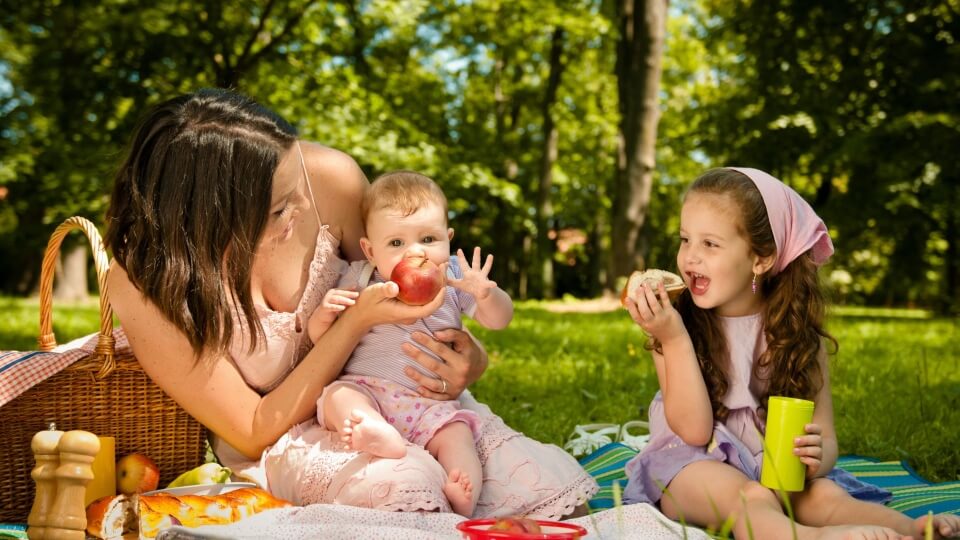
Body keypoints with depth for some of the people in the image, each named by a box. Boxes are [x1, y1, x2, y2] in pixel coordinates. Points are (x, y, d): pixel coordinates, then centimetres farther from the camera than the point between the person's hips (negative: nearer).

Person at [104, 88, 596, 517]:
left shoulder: (329, 177, -20)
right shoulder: (140, 286, -25)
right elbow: (255, 432, -16)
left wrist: (466, 356, -17)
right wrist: (355, 323, -27)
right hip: (275, 438, -2)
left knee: (550, 481, -22)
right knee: (404, 481, -36)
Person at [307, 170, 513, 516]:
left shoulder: (453, 279, 10)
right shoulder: (361, 279, 8)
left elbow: (499, 320, 8)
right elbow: (320, 338, 11)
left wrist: (487, 294, -15)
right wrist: (325, 313, -14)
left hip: (430, 402, 1)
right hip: (363, 388, -1)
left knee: (457, 434, -26)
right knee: (337, 397, -32)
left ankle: (463, 500, -45)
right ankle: (382, 436, -60)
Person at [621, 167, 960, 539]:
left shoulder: (798, 331, -2)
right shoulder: (675, 324, -8)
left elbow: (825, 438, -1)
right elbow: (693, 430, -14)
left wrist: (816, 458, -28)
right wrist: (674, 339, -24)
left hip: (776, 469, 4)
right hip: (696, 465, -4)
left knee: (824, 497, -28)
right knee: (751, 499, -35)